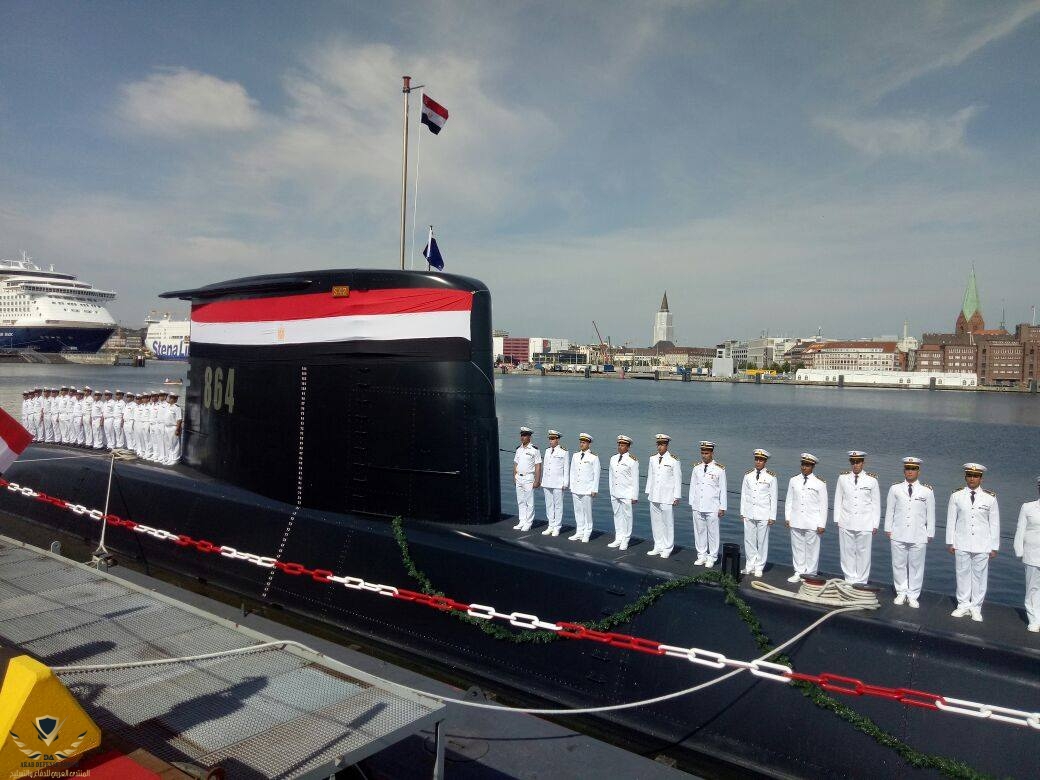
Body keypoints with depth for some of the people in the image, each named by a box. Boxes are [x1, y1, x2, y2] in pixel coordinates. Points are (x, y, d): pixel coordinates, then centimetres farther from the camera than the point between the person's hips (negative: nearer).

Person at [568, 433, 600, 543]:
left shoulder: (594, 457, -6)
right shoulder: (575, 456, 10)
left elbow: (596, 475, -5)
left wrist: (594, 490, -8)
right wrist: (572, 487, 11)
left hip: (587, 490, -5)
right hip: (576, 489, 5)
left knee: (587, 512, 1)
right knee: (578, 511, 9)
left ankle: (586, 534, 10)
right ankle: (579, 533, 18)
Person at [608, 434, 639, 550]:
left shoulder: (632, 461, -8)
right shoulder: (613, 459, 9)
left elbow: (635, 480, -7)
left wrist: (635, 496, -9)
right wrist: (611, 491, 14)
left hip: (627, 494, -5)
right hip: (615, 494, 5)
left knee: (627, 516, 1)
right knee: (617, 515, 11)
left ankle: (625, 540, 10)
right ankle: (618, 539, 20)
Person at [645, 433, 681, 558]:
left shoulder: (673, 460, -8)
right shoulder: (653, 458, 8)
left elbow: (678, 479, -6)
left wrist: (677, 497, -8)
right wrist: (648, 492, 13)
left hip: (667, 497, -5)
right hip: (654, 496, 5)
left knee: (668, 522, 0)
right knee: (656, 522, 10)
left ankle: (667, 549, 11)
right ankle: (658, 547, 21)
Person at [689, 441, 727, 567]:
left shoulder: (719, 469, -4)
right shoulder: (697, 468, 6)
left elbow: (723, 489, -2)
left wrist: (722, 507, -3)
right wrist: (692, 503, 10)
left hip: (712, 508, -4)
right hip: (698, 507, 4)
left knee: (712, 533, 2)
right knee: (699, 531, 9)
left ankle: (712, 557, 14)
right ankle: (701, 555, 21)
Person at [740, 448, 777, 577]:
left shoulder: (771, 477, -4)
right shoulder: (748, 475, 5)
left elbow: (773, 497, -2)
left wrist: (772, 517, -4)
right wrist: (742, 512, 8)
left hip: (764, 515, -3)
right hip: (749, 513, 3)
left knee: (762, 541, 3)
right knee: (749, 540, 7)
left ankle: (759, 567, 15)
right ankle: (750, 565, 19)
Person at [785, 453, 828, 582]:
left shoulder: (820, 483, -4)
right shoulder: (794, 480, 6)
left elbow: (823, 505, -2)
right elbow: (789, 500, 12)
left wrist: (821, 524, -5)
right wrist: (787, 517, 6)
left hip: (812, 523, -3)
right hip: (796, 522, 3)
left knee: (812, 549, 3)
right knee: (797, 547, 9)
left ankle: (810, 574, 14)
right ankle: (798, 573, 20)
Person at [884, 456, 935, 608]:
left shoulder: (927, 491, 0)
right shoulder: (895, 489, 2)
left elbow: (930, 514, 5)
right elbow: (889, 510, 8)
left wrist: (930, 533, 5)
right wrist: (888, 529, 6)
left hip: (919, 536, -1)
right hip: (898, 535, 1)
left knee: (916, 566, 6)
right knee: (899, 565, 8)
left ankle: (913, 595, 19)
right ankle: (901, 593, 22)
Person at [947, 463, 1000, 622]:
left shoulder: (990, 498, -2)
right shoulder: (956, 496, 0)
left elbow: (994, 523, 3)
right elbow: (951, 520, 5)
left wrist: (994, 547, 3)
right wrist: (950, 542, 4)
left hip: (982, 545, -1)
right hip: (962, 544, 1)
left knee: (980, 575, 5)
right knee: (963, 574, 7)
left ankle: (976, 608, 17)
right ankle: (963, 605, 20)